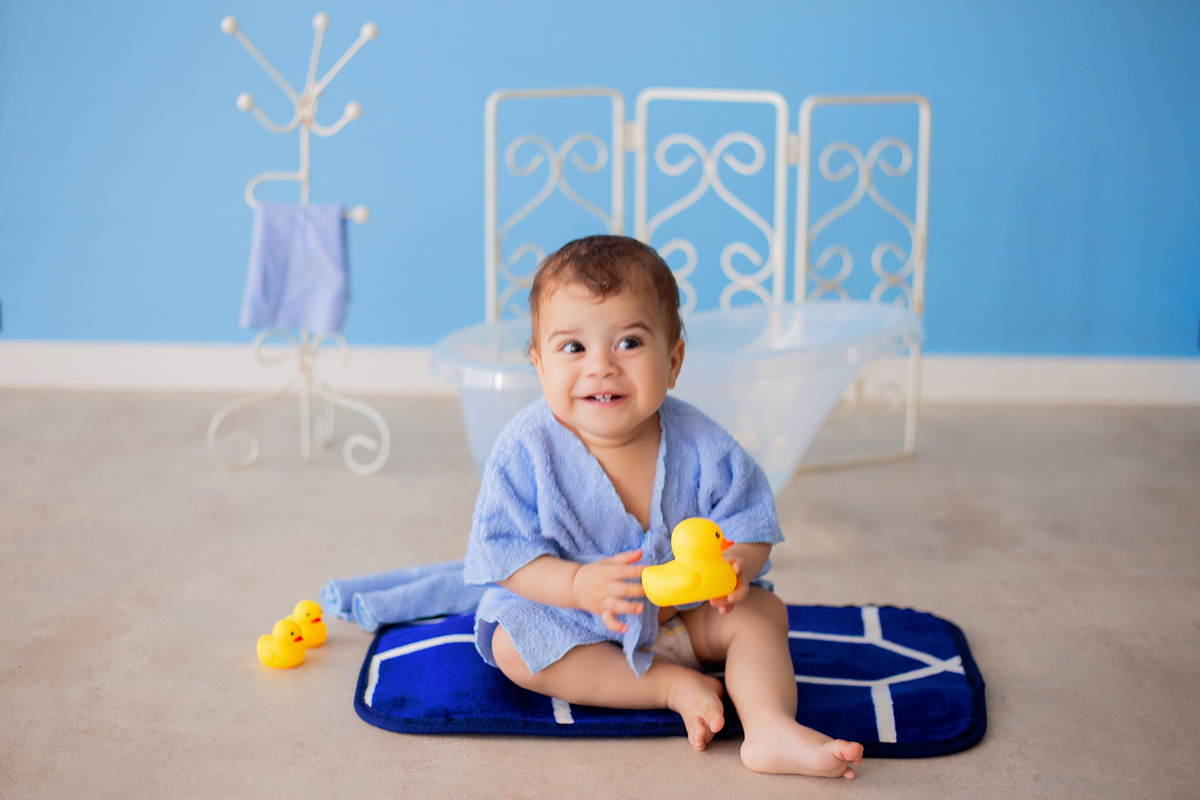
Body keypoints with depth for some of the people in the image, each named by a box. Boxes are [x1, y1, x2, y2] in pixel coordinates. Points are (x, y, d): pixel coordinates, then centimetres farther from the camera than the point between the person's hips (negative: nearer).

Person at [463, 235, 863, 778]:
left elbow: (751, 528, -9)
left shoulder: (700, 447, -16)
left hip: (681, 614, 2)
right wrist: (579, 586, -37)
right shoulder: (528, 449, -21)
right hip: (564, 616, -1)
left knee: (762, 611, -15)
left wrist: (735, 565, -33)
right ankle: (675, 685, -24)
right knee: (511, 646, -27)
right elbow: (506, 554, -19)